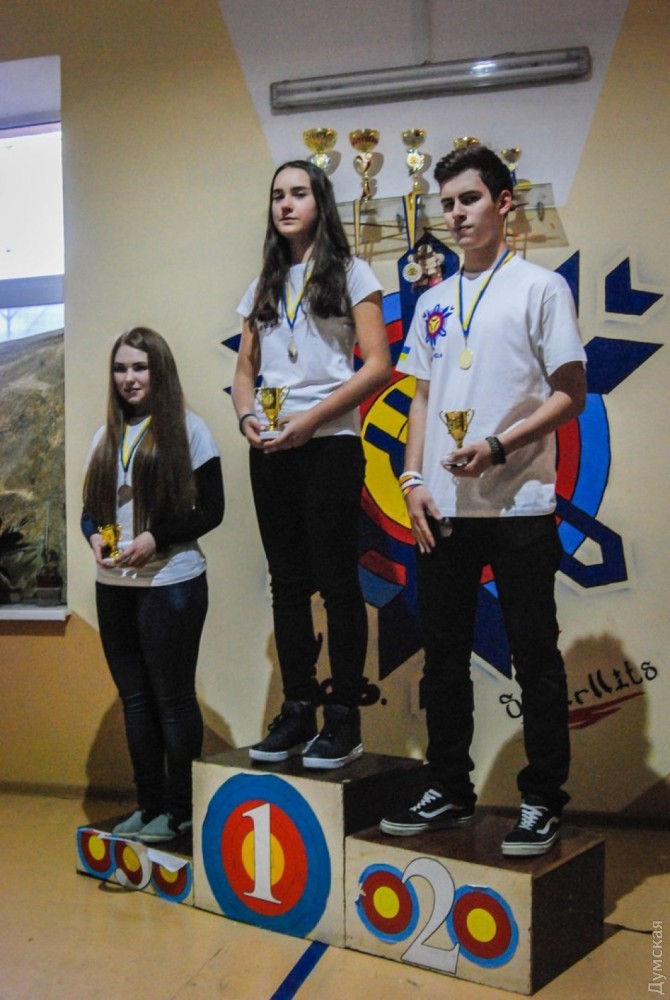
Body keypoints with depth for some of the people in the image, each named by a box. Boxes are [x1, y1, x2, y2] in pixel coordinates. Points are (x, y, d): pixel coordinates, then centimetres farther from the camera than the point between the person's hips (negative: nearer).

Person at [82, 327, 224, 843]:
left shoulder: (188, 429, -6)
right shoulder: (106, 435, 12)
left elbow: (211, 510, -8)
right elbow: (91, 506, 14)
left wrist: (155, 538, -20)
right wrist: (95, 536, -8)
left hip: (170, 583, -6)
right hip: (114, 586, 6)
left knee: (173, 698, 3)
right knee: (135, 697, 12)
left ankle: (180, 810, 15)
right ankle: (149, 805, 24)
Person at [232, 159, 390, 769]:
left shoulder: (349, 273, 2)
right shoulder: (264, 287, 18)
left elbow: (379, 364, -7)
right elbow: (245, 368, 18)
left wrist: (312, 417, -15)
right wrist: (247, 414, -4)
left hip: (329, 445, -5)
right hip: (269, 450, 6)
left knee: (337, 581, -3)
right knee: (288, 582, 8)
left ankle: (344, 720, 6)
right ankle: (298, 711, 17)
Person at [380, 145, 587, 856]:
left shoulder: (540, 288, 0)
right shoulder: (433, 302, 16)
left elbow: (571, 395, -4)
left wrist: (497, 446, -16)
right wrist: (413, 480, 4)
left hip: (519, 504, -5)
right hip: (442, 507, 6)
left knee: (535, 658, 2)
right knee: (443, 655, 11)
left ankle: (542, 801, 14)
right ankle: (448, 790, 24)